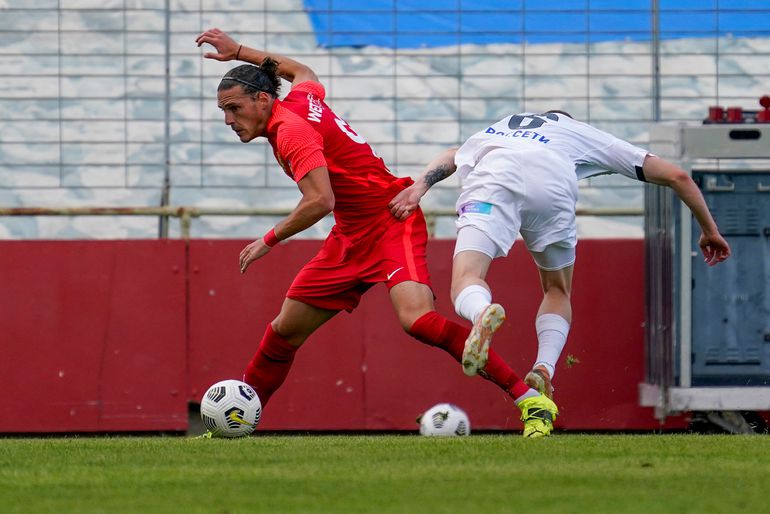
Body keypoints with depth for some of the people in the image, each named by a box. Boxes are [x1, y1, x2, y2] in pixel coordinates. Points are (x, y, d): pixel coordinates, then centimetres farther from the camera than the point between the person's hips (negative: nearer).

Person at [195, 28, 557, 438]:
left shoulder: (291, 129, -19)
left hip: (391, 224, -10)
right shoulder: (300, 98, 7)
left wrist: (269, 241, -18)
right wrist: (239, 52, 36)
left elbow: (320, 202, -31)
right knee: (285, 330, 10)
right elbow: (303, 72, 33)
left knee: (416, 319, -30)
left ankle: (529, 400, -29)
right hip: (351, 236, 10)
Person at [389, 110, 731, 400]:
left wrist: (419, 187, 14)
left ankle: (483, 313, -48)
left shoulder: (501, 127, 44)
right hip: (553, 183, 0)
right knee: (558, 292, 22)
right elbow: (676, 176, 37)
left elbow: (450, 157, 26)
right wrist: (709, 229, 46)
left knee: (466, 283, -12)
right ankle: (545, 369, -3)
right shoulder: (590, 137, 38)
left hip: (493, 179, 0)